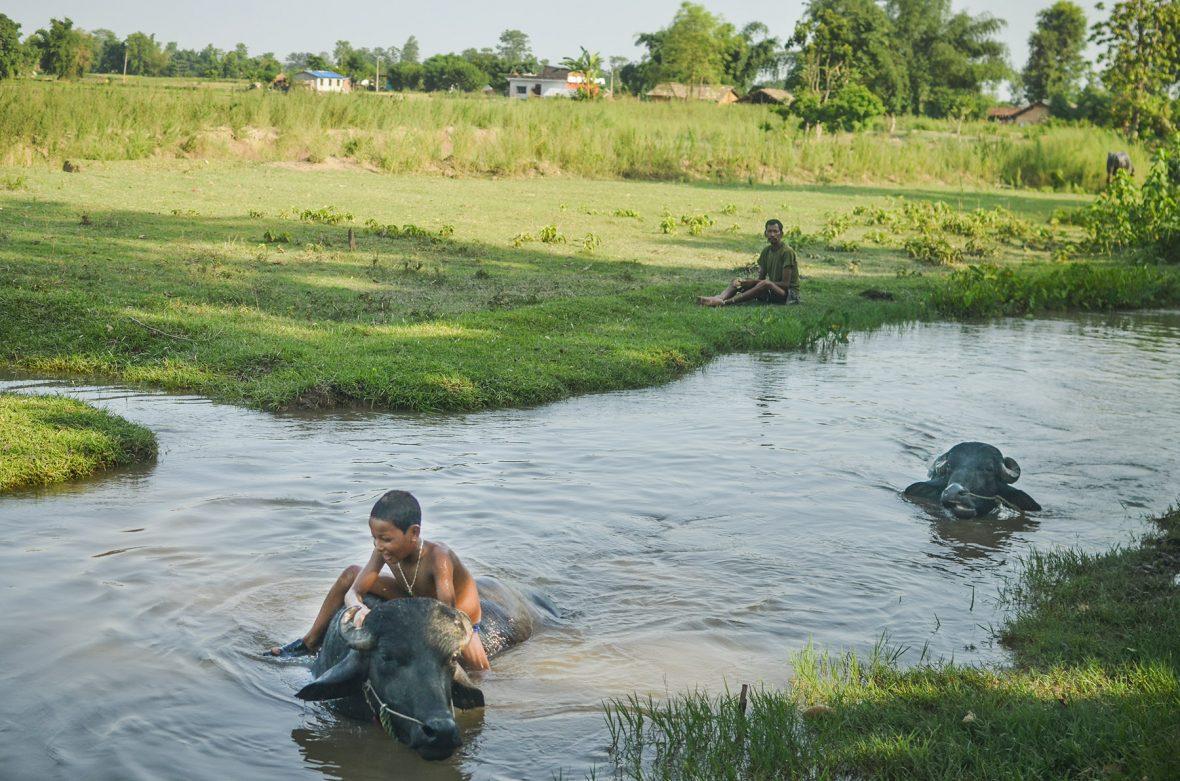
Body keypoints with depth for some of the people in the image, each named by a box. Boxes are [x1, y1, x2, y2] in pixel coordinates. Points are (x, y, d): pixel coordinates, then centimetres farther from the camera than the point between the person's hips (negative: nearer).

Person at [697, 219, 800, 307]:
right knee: (737, 282, -7)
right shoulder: (766, 251, 9)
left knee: (765, 284, -38)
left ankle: (725, 302, -46)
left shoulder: (787, 252, -13)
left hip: (789, 293, -7)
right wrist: (747, 282, -14)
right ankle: (717, 298, -37)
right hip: (771, 293, 7)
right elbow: (761, 278, 9)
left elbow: (785, 283, -17)